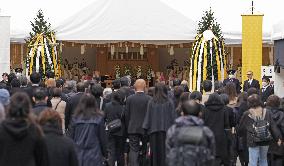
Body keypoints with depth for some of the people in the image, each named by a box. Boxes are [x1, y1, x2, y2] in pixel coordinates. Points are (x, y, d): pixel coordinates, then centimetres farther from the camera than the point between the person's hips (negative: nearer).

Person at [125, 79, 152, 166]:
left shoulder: (129, 99, -4)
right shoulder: (149, 99, -9)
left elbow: (126, 115, 1)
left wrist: (128, 128, 11)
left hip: (133, 129, 0)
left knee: (134, 150, 0)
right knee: (146, 150, 14)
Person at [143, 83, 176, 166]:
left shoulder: (151, 103, -3)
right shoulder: (169, 103, -4)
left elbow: (148, 117, -1)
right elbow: (173, 117, -3)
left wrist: (146, 129, 6)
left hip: (154, 131, 1)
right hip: (166, 131, -1)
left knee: (155, 152, 8)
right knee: (165, 153, 2)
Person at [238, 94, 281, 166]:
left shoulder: (247, 114, -6)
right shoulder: (267, 113, 1)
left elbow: (241, 128, 4)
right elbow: (273, 126, 2)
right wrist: (278, 137, 7)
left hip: (253, 142, -3)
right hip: (265, 141, 3)